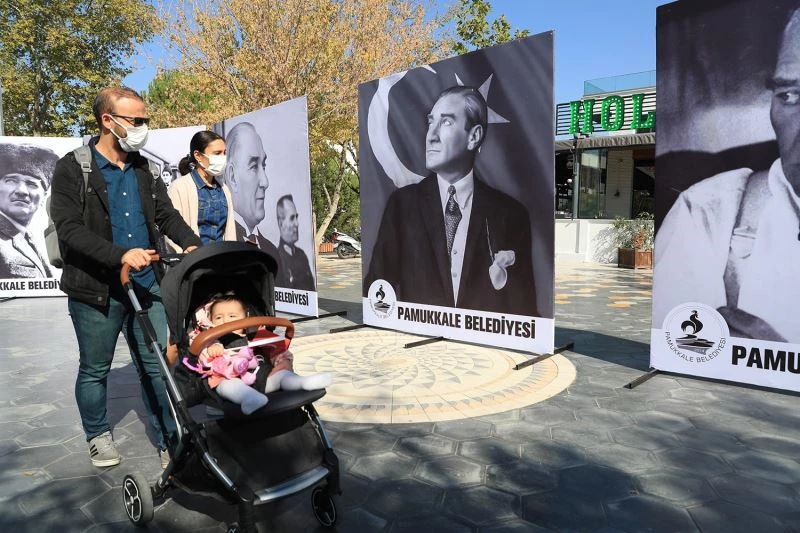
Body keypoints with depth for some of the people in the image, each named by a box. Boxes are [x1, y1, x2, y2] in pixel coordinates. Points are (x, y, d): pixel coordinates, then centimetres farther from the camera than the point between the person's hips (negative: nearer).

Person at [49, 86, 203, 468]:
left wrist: (191, 244, -10)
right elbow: (68, 228, -16)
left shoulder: (143, 168, 11)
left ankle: (169, 440, 17)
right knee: (95, 369, 13)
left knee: (157, 366, 7)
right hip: (95, 289, -4)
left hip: (146, 285, 4)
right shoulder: (73, 168, -6)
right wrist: (121, 255, -29)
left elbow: (166, 214, 10)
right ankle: (98, 437, 34)